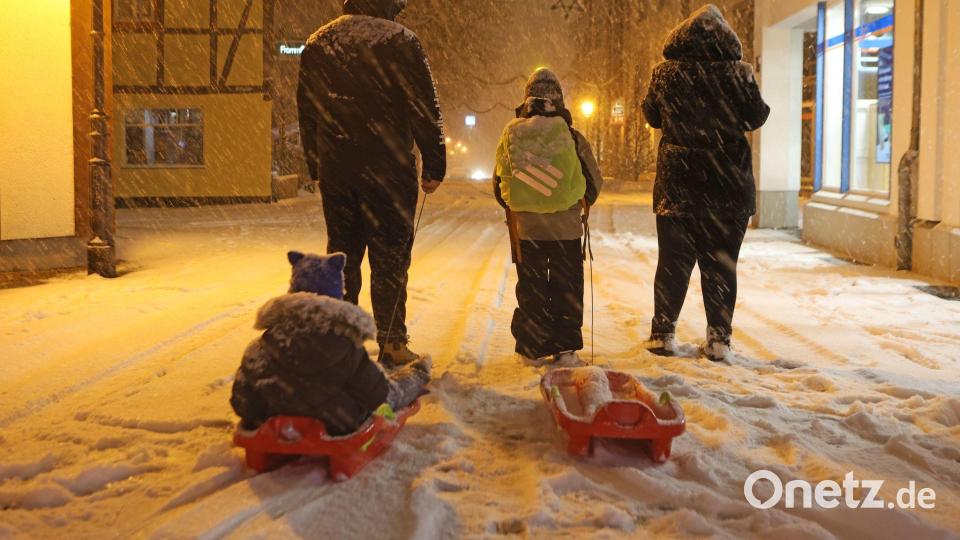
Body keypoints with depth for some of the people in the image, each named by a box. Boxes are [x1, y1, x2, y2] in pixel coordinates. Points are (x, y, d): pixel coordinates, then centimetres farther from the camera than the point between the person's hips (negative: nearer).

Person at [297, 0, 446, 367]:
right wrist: (434, 166, -2)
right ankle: (391, 344, 4)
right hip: (389, 169, -5)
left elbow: (307, 111, 16)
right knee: (390, 257, 2)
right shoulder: (398, 39, -5)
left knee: (341, 254, 13)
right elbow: (424, 108, -7)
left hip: (335, 171, 5)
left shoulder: (318, 43, 12)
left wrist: (316, 168, 21)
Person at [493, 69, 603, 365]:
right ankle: (566, 348, 10)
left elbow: (499, 184, 6)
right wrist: (579, 206, 20)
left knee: (530, 287, 13)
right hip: (567, 226, -1)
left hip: (524, 226, 2)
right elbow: (595, 181, 1)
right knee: (566, 287, 10)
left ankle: (531, 348, 15)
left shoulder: (511, 134, -2)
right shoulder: (571, 136, -7)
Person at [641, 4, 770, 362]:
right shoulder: (736, 72, -7)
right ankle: (719, 338, 9)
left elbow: (652, 117, 11)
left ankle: (663, 333, 12)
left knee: (673, 260, 11)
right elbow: (757, 118, 3)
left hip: (677, 182, 1)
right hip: (728, 184, -1)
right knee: (720, 263, 8)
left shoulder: (666, 73, -3)